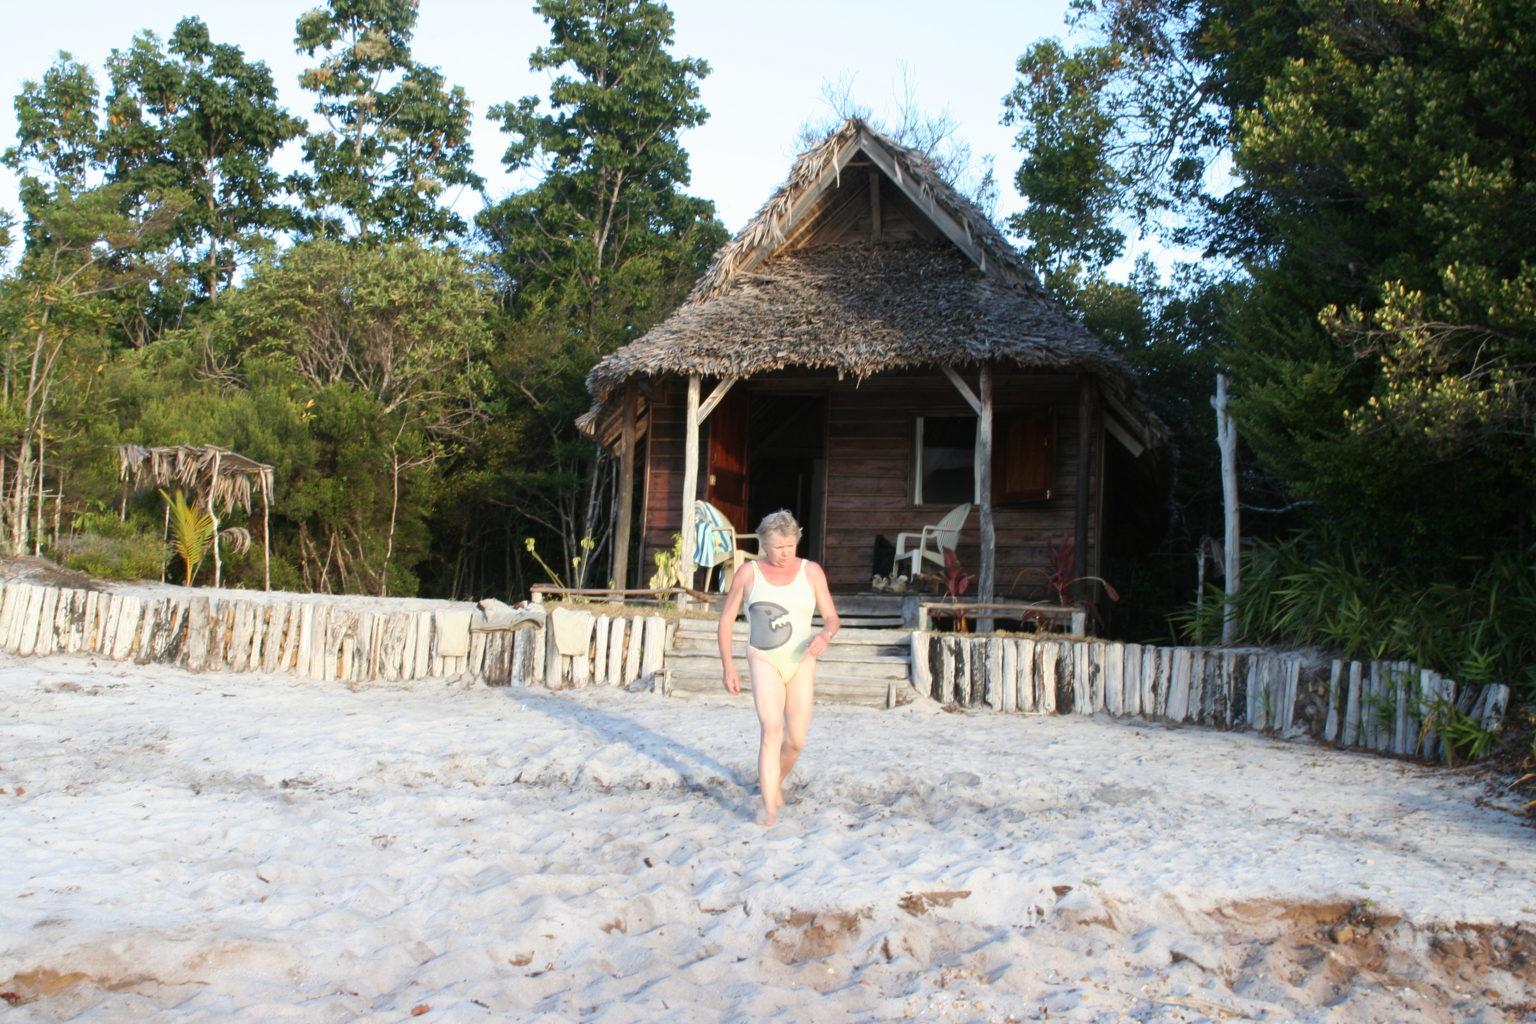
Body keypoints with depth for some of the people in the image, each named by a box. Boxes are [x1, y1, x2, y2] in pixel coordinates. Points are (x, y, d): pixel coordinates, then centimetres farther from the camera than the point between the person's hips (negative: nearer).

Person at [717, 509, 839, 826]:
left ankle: (776, 782, 36)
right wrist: (728, 666, -3)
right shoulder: (749, 573, -2)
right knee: (771, 730, -19)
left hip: (801, 662, 2)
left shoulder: (811, 571, 0)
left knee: (796, 740, 5)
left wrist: (825, 635, -24)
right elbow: (726, 619, 3)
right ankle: (770, 809, -19)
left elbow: (831, 616, 1)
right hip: (764, 660, -2)